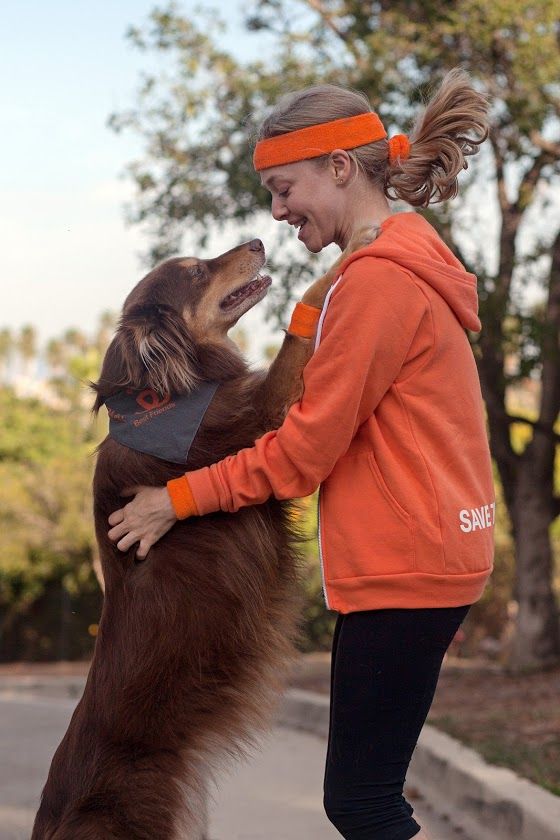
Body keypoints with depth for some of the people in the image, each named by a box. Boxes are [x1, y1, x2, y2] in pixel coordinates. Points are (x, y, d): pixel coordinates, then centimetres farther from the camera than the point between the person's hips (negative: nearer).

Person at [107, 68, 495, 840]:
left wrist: (180, 498, -7)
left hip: (402, 569, -10)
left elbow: (307, 447, -15)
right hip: (423, 559, 10)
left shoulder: (379, 278, -16)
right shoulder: (412, 267, 15)